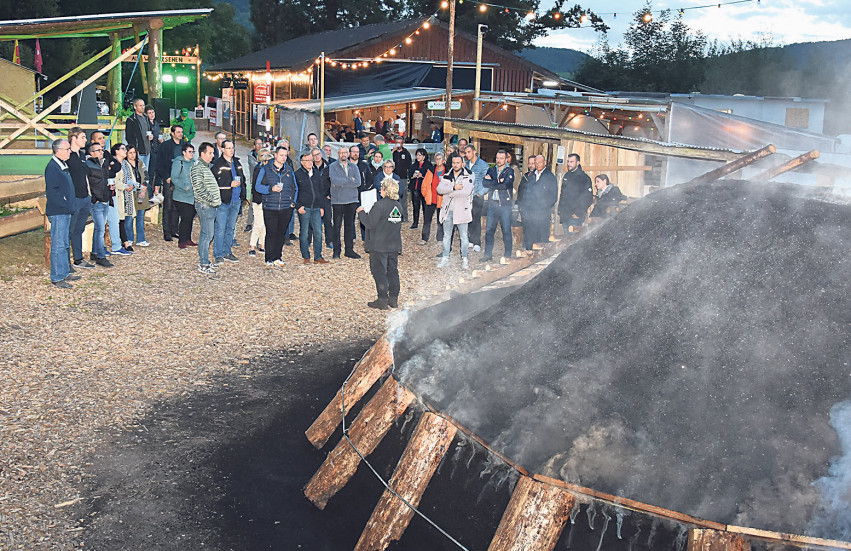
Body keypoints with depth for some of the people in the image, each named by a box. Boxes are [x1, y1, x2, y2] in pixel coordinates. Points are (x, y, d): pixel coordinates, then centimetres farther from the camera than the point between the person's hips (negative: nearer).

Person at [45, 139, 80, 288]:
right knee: (58, 245, -7)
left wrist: (70, 206, 17)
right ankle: (57, 278, -2)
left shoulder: (63, 166, 16)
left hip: (66, 212, 10)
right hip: (57, 212, -10)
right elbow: (51, 192, -20)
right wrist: (65, 204, -18)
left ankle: (65, 273, 25)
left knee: (64, 244, 16)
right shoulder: (52, 167, -15)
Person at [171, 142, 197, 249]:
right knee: (185, 218, -9)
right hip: (181, 197, -7)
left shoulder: (193, 163, 13)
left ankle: (188, 239, 22)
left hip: (192, 196, 7)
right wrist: (185, 187, -22)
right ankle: (181, 241, 0)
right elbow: (174, 179, -14)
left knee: (190, 218, 11)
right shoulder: (178, 162, -7)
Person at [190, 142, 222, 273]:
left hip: (212, 206, 10)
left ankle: (204, 260, 23)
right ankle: (203, 265, -4)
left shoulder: (206, 166, 20)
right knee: (207, 235, -8)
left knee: (208, 234, 14)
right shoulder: (197, 167, -11)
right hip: (205, 206, -10)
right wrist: (211, 200, -17)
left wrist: (216, 200, 15)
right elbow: (199, 188, -19)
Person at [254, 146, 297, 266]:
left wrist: (293, 201, 10)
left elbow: (294, 188, 22)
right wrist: (271, 189, -17)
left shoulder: (289, 170, 13)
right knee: (271, 233, -4)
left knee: (281, 233, 7)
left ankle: (277, 257, 17)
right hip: (270, 208, -3)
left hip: (286, 208, 3)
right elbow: (258, 186, -1)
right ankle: (269, 259, 2)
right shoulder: (265, 169, 3)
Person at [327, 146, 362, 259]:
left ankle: (349, 250, 14)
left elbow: (358, 182, -4)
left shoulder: (354, 167, 11)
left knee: (350, 226, 7)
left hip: (352, 200, 3)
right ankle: (336, 251, 6)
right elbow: (334, 180, -16)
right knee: (337, 226, 0)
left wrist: (341, 183, -10)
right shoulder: (333, 167, 1)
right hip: (337, 200, -3)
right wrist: (350, 180, -9)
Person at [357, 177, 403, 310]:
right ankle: (393, 299, 17)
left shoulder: (380, 205, -17)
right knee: (392, 270, 13)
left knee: (379, 271, 0)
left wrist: (361, 212, -2)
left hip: (380, 245, -7)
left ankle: (382, 300, 1)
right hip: (394, 245, 7)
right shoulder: (398, 206, 6)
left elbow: (370, 223, -18)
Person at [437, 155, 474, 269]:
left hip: (461, 210, -3)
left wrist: (449, 192, -11)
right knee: (446, 235, 10)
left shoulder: (469, 176, -2)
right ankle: (445, 258, 18)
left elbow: (466, 191, -18)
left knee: (464, 236, 2)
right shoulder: (446, 176, 9)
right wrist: (454, 187, -20)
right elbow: (439, 189, -7)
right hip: (447, 210, 3)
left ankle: (464, 259, 13)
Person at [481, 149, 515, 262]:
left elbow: (506, 184, -15)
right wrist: (498, 182, -10)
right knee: (489, 230, 3)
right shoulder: (491, 170, 14)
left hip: (505, 205, -3)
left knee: (506, 231, -2)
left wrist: (491, 183, -5)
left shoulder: (510, 171, 2)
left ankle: (507, 255, 6)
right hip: (492, 204, 3)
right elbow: (484, 183, -2)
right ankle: (488, 254, 12)